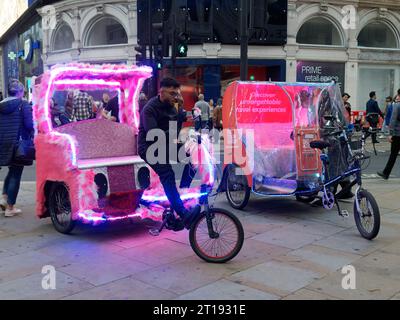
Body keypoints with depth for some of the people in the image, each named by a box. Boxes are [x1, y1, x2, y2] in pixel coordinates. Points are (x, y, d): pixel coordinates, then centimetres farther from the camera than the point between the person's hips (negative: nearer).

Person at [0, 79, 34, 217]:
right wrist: (31, 136, 4)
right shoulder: (23, 104, -8)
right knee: (16, 173, 4)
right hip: (18, 144, -5)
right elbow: (29, 124, -13)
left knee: (12, 170, 25)